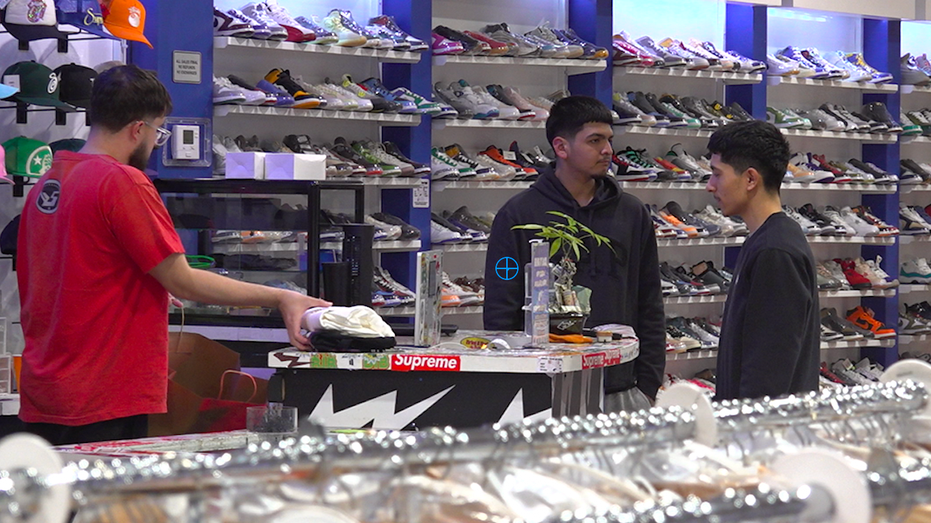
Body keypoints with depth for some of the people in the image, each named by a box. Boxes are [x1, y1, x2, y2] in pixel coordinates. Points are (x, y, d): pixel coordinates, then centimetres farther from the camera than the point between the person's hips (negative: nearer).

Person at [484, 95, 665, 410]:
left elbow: (650, 310, 14)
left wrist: (649, 388, 7)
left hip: (620, 393, 3)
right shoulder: (518, 216, 1)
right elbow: (500, 313, 0)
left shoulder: (632, 214, 11)